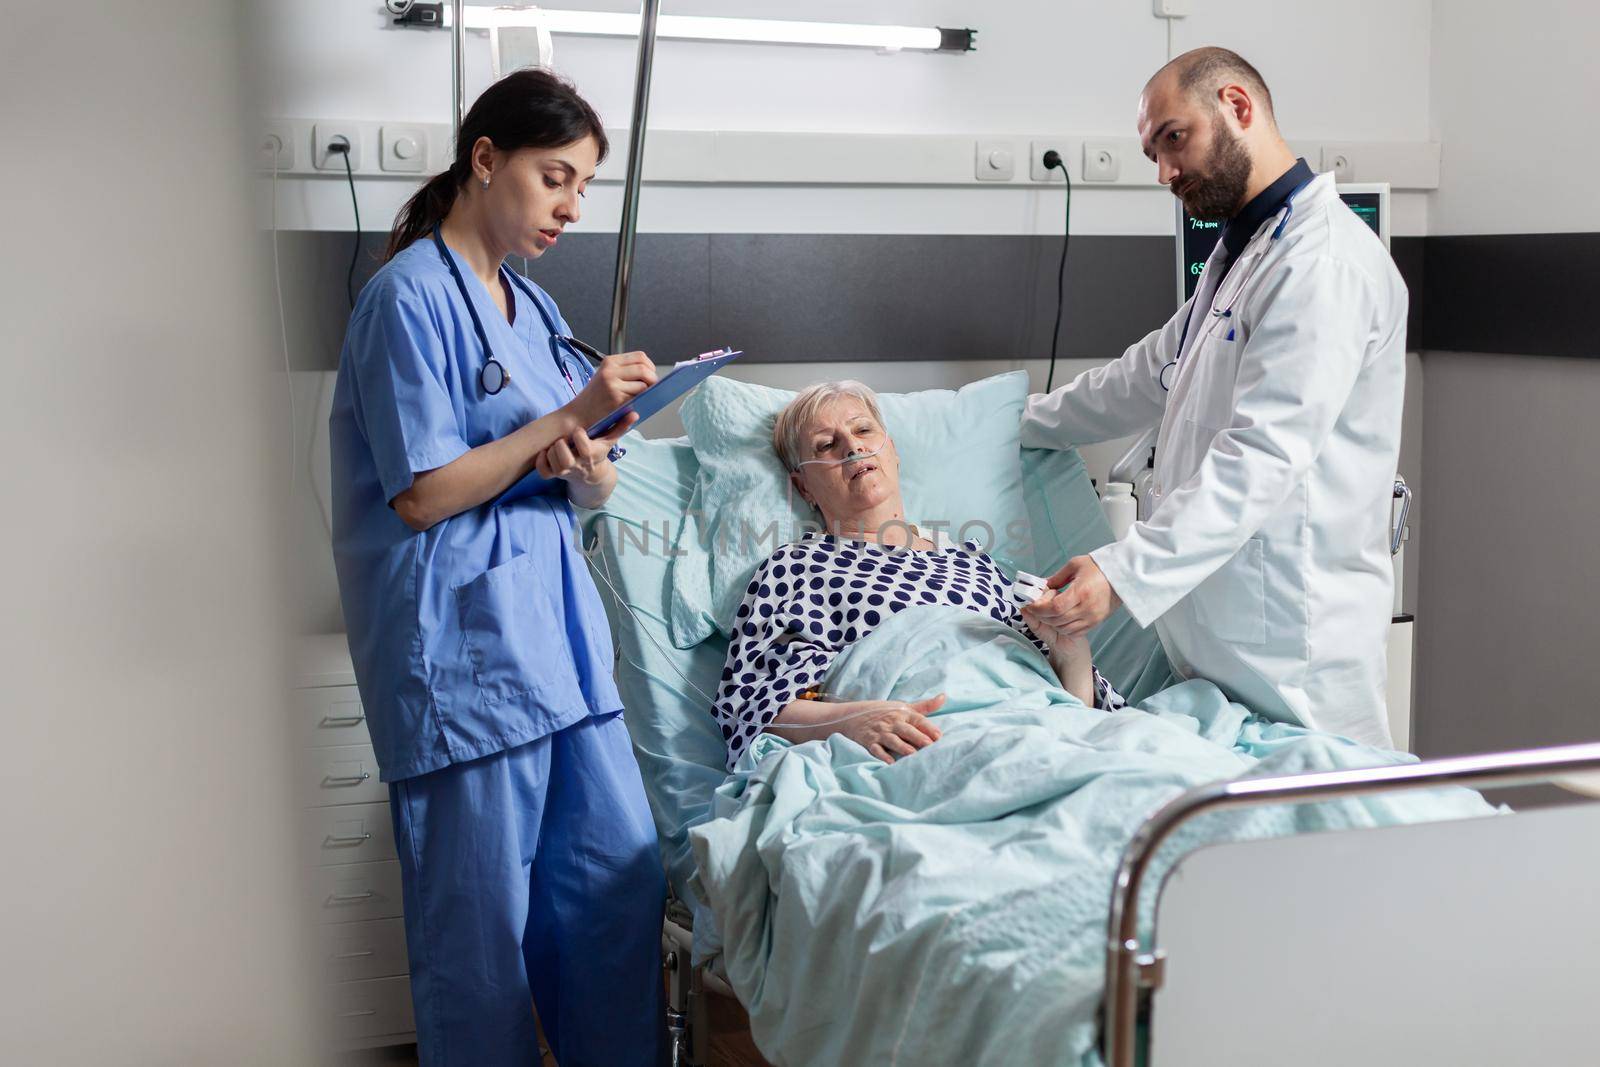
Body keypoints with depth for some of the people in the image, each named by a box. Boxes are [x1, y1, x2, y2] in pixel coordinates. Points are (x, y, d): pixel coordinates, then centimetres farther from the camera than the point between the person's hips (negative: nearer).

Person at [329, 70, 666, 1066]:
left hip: (557, 619, 8)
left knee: (624, 881, 9)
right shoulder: (411, 295, -9)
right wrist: (572, 415, -15)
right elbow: (421, 495, -14)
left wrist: (589, 468, -7)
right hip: (461, 638, -8)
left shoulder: (533, 305, 15)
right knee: (482, 925, 1)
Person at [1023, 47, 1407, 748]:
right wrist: (1025, 421, 37)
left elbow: (1263, 456, -24)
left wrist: (1126, 573, -30)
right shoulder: (1239, 252, 20)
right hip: (1210, 629, 9)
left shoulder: (1325, 258, -14)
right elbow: (1151, 375, 33)